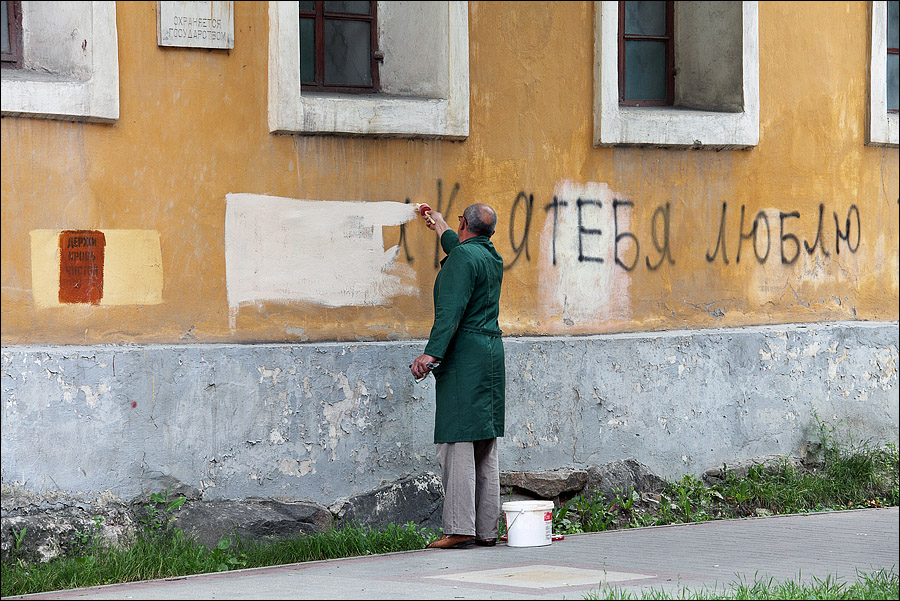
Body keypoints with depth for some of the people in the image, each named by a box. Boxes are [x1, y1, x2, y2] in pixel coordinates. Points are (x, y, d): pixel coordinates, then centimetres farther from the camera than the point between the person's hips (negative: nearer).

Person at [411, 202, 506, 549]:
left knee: (456, 443, -9)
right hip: (492, 354, 9)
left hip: (464, 355, -9)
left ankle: (460, 528, -13)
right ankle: (487, 530, 10)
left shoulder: (462, 256, -11)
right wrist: (441, 228, 58)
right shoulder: (493, 258, 16)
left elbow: (451, 310, -22)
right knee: (486, 447, 9)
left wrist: (432, 352, -27)